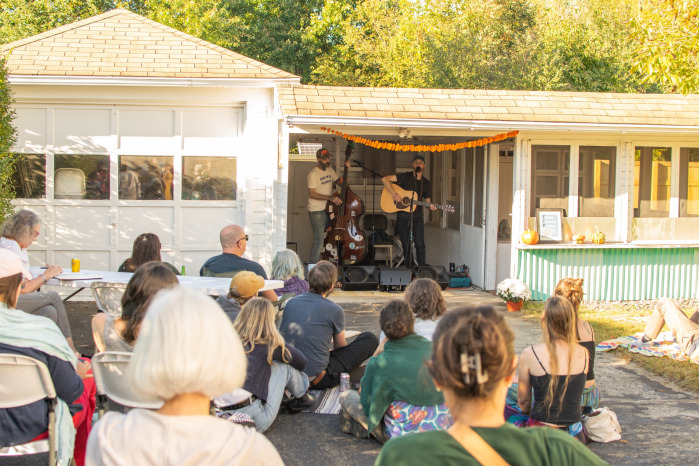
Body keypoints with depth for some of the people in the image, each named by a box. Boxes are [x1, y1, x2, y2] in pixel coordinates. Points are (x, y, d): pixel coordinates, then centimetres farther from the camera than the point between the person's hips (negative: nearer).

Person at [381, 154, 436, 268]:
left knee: (420, 244, -9)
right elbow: (384, 179, -9)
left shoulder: (427, 184, 7)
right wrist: (394, 194, -18)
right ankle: (409, 270, 16)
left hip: (417, 216, 1)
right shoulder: (405, 177, -2)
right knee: (406, 245, 5)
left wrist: (430, 206, -13)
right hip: (402, 216, -1)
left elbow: (427, 200, 11)